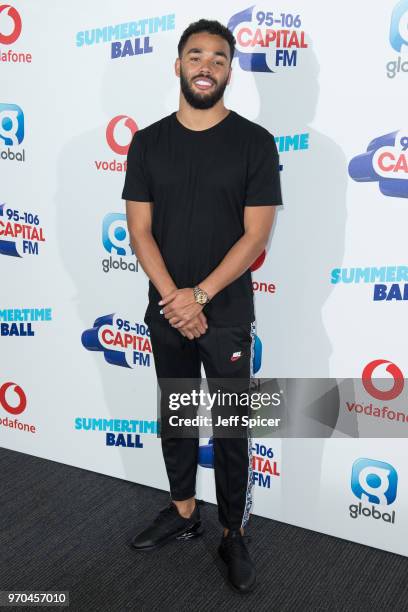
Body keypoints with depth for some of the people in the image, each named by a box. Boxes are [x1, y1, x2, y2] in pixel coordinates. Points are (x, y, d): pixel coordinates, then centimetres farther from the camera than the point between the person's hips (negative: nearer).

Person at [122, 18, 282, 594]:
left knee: (231, 428, 8)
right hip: (166, 312, 3)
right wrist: (174, 299, -13)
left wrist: (199, 296, -16)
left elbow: (256, 235, -10)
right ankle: (183, 510, 38)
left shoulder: (254, 141, -6)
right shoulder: (148, 142, 2)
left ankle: (233, 534, 26)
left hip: (227, 315, -3)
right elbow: (140, 230, -1)